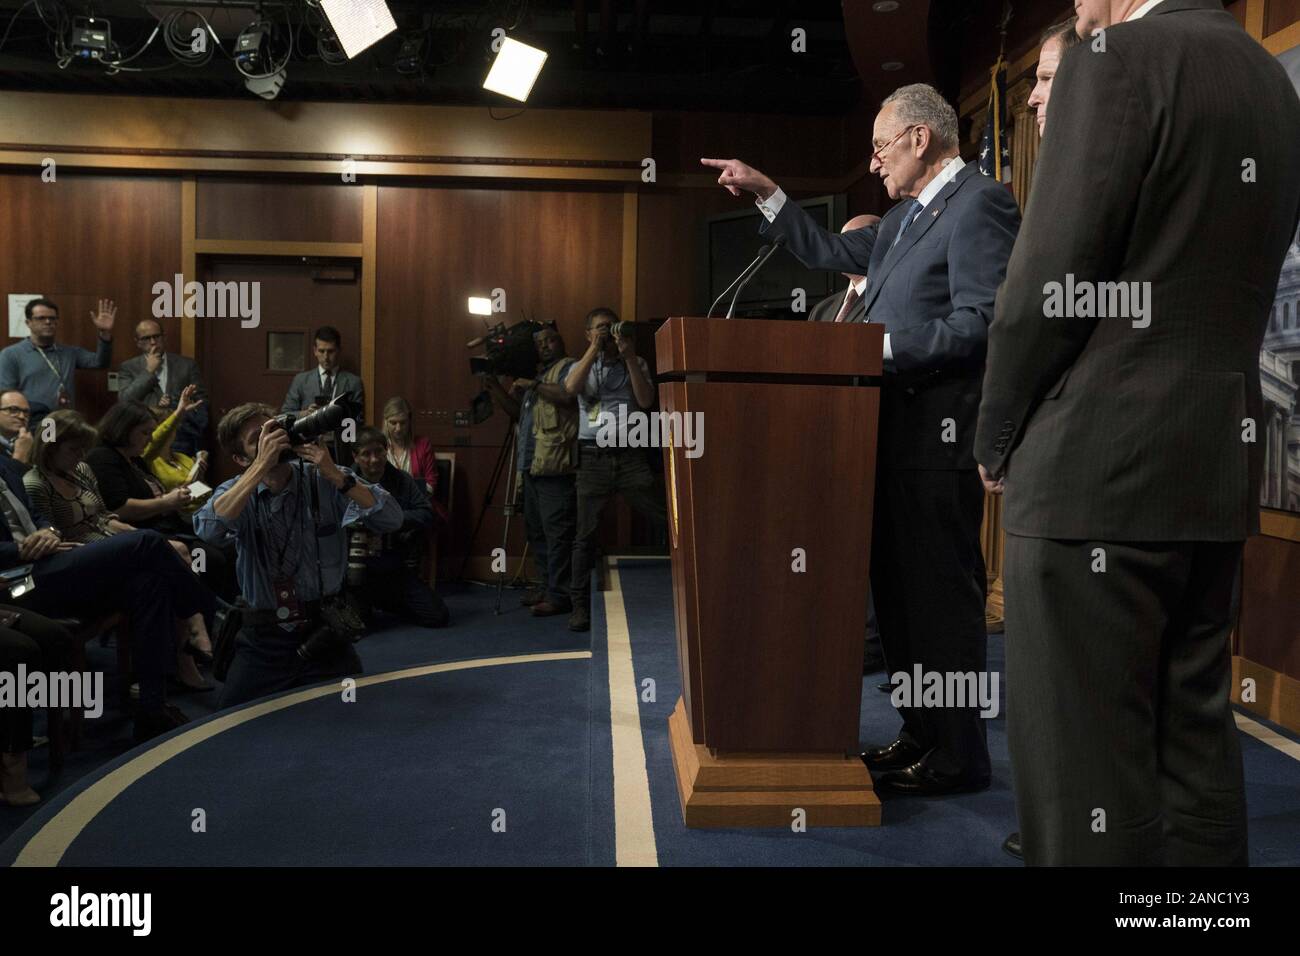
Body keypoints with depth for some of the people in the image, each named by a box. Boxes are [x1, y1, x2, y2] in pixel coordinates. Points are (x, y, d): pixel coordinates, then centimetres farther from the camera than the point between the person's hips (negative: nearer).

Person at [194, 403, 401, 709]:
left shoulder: (326, 480, -4)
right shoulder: (236, 491, -1)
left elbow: (391, 519, -16)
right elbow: (209, 529, -25)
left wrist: (337, 476, -24)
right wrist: (262, 465, -26)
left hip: (324, 635, -1)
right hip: (263, 640, 1)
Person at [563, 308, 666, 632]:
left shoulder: (635, 364, 14)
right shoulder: (580, 366, 14)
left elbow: (646, 401, -3)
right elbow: (571, 387, -10)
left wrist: (629, 356, -6)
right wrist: (594, 349, -8)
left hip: (630, 456, 0)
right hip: (593, 458, 0)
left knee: (669, 519, -8)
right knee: (586, 534, 0)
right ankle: (580, 605, 5)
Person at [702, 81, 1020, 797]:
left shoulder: (979, 203, -9)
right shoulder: (905, 215, 20)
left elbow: (980, 322, -18)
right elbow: (829, 253, 28)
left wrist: (882, 348, -17)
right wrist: (766, 193, 23)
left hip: (939, 437, -10)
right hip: (895, 433, 10)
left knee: (942, 594, -4)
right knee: (898, 590, 14)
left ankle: (958, 757, 8)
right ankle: (921, 735, 25)